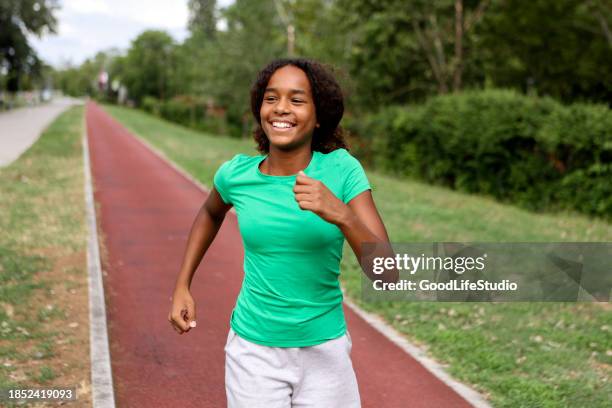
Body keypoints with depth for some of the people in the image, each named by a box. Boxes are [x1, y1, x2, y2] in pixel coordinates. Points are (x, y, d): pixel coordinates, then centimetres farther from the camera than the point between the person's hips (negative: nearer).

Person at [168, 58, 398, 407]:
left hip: (325, 350, 0)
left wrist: (340, 213, -36)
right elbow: (211, 213, 16)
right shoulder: (237, 173, -8)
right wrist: (182, 287, 10)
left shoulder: (343, 169, -14)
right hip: (254, 351, 1)